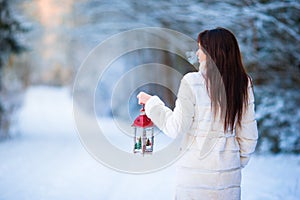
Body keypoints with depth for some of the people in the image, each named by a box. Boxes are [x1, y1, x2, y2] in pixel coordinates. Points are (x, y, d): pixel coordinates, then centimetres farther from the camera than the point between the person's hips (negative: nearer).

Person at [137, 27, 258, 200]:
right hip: (229, 173, 3)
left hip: (195, 172, -3)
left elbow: (176, 128, -7)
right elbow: (249, 135, 3)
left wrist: (152, 103, 6)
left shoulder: (192, 82, -12)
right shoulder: (244, 84, -2)